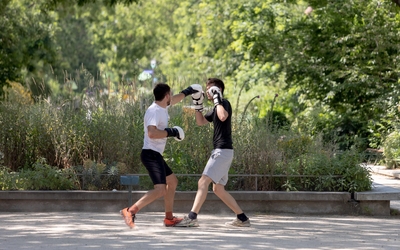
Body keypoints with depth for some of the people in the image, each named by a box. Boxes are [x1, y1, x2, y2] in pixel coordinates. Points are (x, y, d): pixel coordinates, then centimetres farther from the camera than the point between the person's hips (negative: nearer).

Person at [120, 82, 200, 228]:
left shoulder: (163, 107, 12)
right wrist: (171, 132, -22)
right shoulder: (154, 111, -17)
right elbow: (152, 133, -31)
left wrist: (186, 92, 44)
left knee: (172, 181, 23)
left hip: (156, 155, 11)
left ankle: (169, 218, 29)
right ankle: (131, 211, -28)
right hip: (151, 154, -11)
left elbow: (174, 100, 35)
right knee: (160, 189, -23)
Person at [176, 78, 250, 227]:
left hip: (223, 151, -10)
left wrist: (217, 99, -20)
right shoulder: (216, 108, 20)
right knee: (218, 189, 14)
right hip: (221, 151, 10)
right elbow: (200, 122, 28)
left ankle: (192, 218, -25)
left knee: (203, 182, -18)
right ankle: (242, 218, 17)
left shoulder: (224, 103, -8)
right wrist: (197, 104, 16)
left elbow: (223, 117, -31)